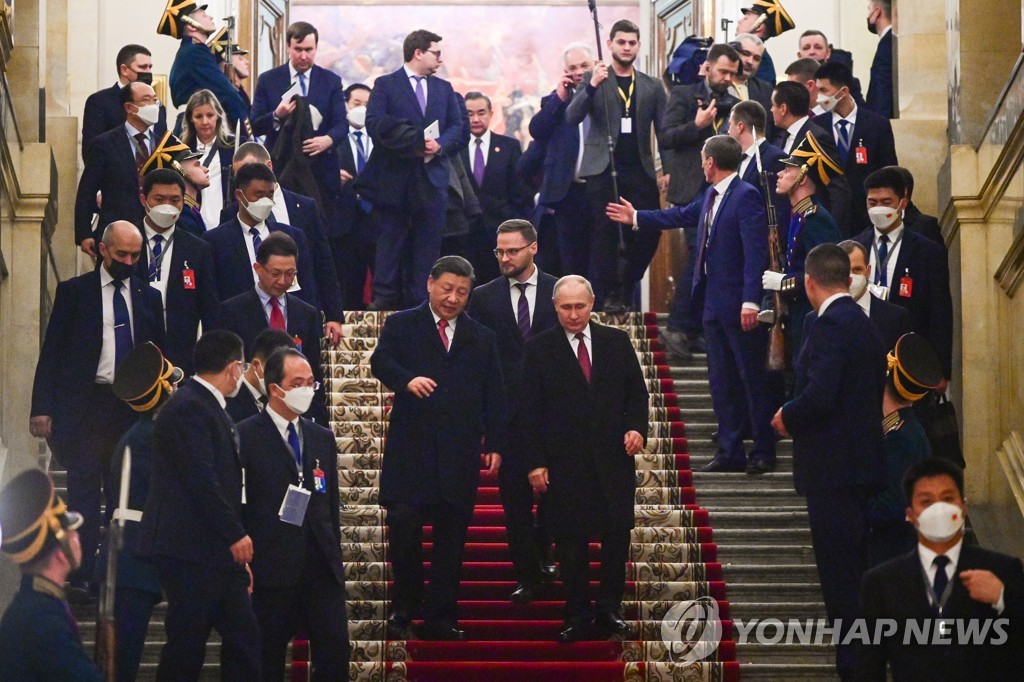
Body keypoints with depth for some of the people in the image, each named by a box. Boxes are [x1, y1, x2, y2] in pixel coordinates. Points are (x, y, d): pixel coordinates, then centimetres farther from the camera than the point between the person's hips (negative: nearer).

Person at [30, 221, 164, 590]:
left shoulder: (149, 297, 12)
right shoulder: (73, 292, 4)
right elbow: (52, 352, 1)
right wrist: (42, 408, -6)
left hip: (134, 407, 3)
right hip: (85, 405, -3)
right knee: (84, 492, -5)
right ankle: (81, 576, -3)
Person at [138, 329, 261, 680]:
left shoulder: (209, 407, 18)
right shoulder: (189, 407, -14)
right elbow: (201, 480, -21)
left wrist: (238, 547, 18)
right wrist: (235, 535, -17)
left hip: (216, 552, 10)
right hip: (191, 549, -10)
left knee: (243, 639, 7)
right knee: (186, 648, -4)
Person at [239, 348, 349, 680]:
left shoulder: (322, 438, 15)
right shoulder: (246, 436, -3)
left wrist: (335, 559, 14)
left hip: (322, 567, 5)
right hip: (272, 568, -5)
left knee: (335, 653, -3)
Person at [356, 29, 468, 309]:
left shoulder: (444, 89, 17)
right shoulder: (385, 85, 2)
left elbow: (458, 126, 10)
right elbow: (376, 124, -10)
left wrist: (440, 145, -11)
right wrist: (414, 143, -18)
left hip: (432, 179, 4)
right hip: (394, 178, -4)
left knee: (427, 242, 3)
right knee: (390, 241, 0)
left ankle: (421, 303, 6)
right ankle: (384, 301, 3)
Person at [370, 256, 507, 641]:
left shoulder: (482, 339, 17)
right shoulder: (401, 326, 9)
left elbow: (494, 396, 14)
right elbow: (380, 361, -8)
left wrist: (495, 443, 4)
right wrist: (407, 380, -29)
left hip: (460, 453, 3)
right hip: (411, 448, -3)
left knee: (451, 537, 3)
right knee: (404, 526, -12)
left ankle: (440, 618, 9)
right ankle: (404, 608, 5)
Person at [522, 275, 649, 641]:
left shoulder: (617, 342, 8)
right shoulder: (539, 349, 1)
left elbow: (637, 391, 13)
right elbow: (530, 411, 0)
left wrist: (637, 428, -6)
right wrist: (535, 462, -6)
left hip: (614, 458, 2)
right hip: (564, 463, -2)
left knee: (617, 535, 0)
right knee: (571, 541, 1)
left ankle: (609, 611, 12)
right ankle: (578, 617, 9)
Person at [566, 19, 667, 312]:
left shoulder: (652, 87, 13)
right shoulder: (595, 81, 6)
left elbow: (664, 130, 10)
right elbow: (572, 117, -8)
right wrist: (592, 86, -22)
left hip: (640, 170, 2)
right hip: (603, 169, -2)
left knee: (648, 232, -3)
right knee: (606, 233, -4)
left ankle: (626, 288, 14)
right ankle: (606, 295, 3)